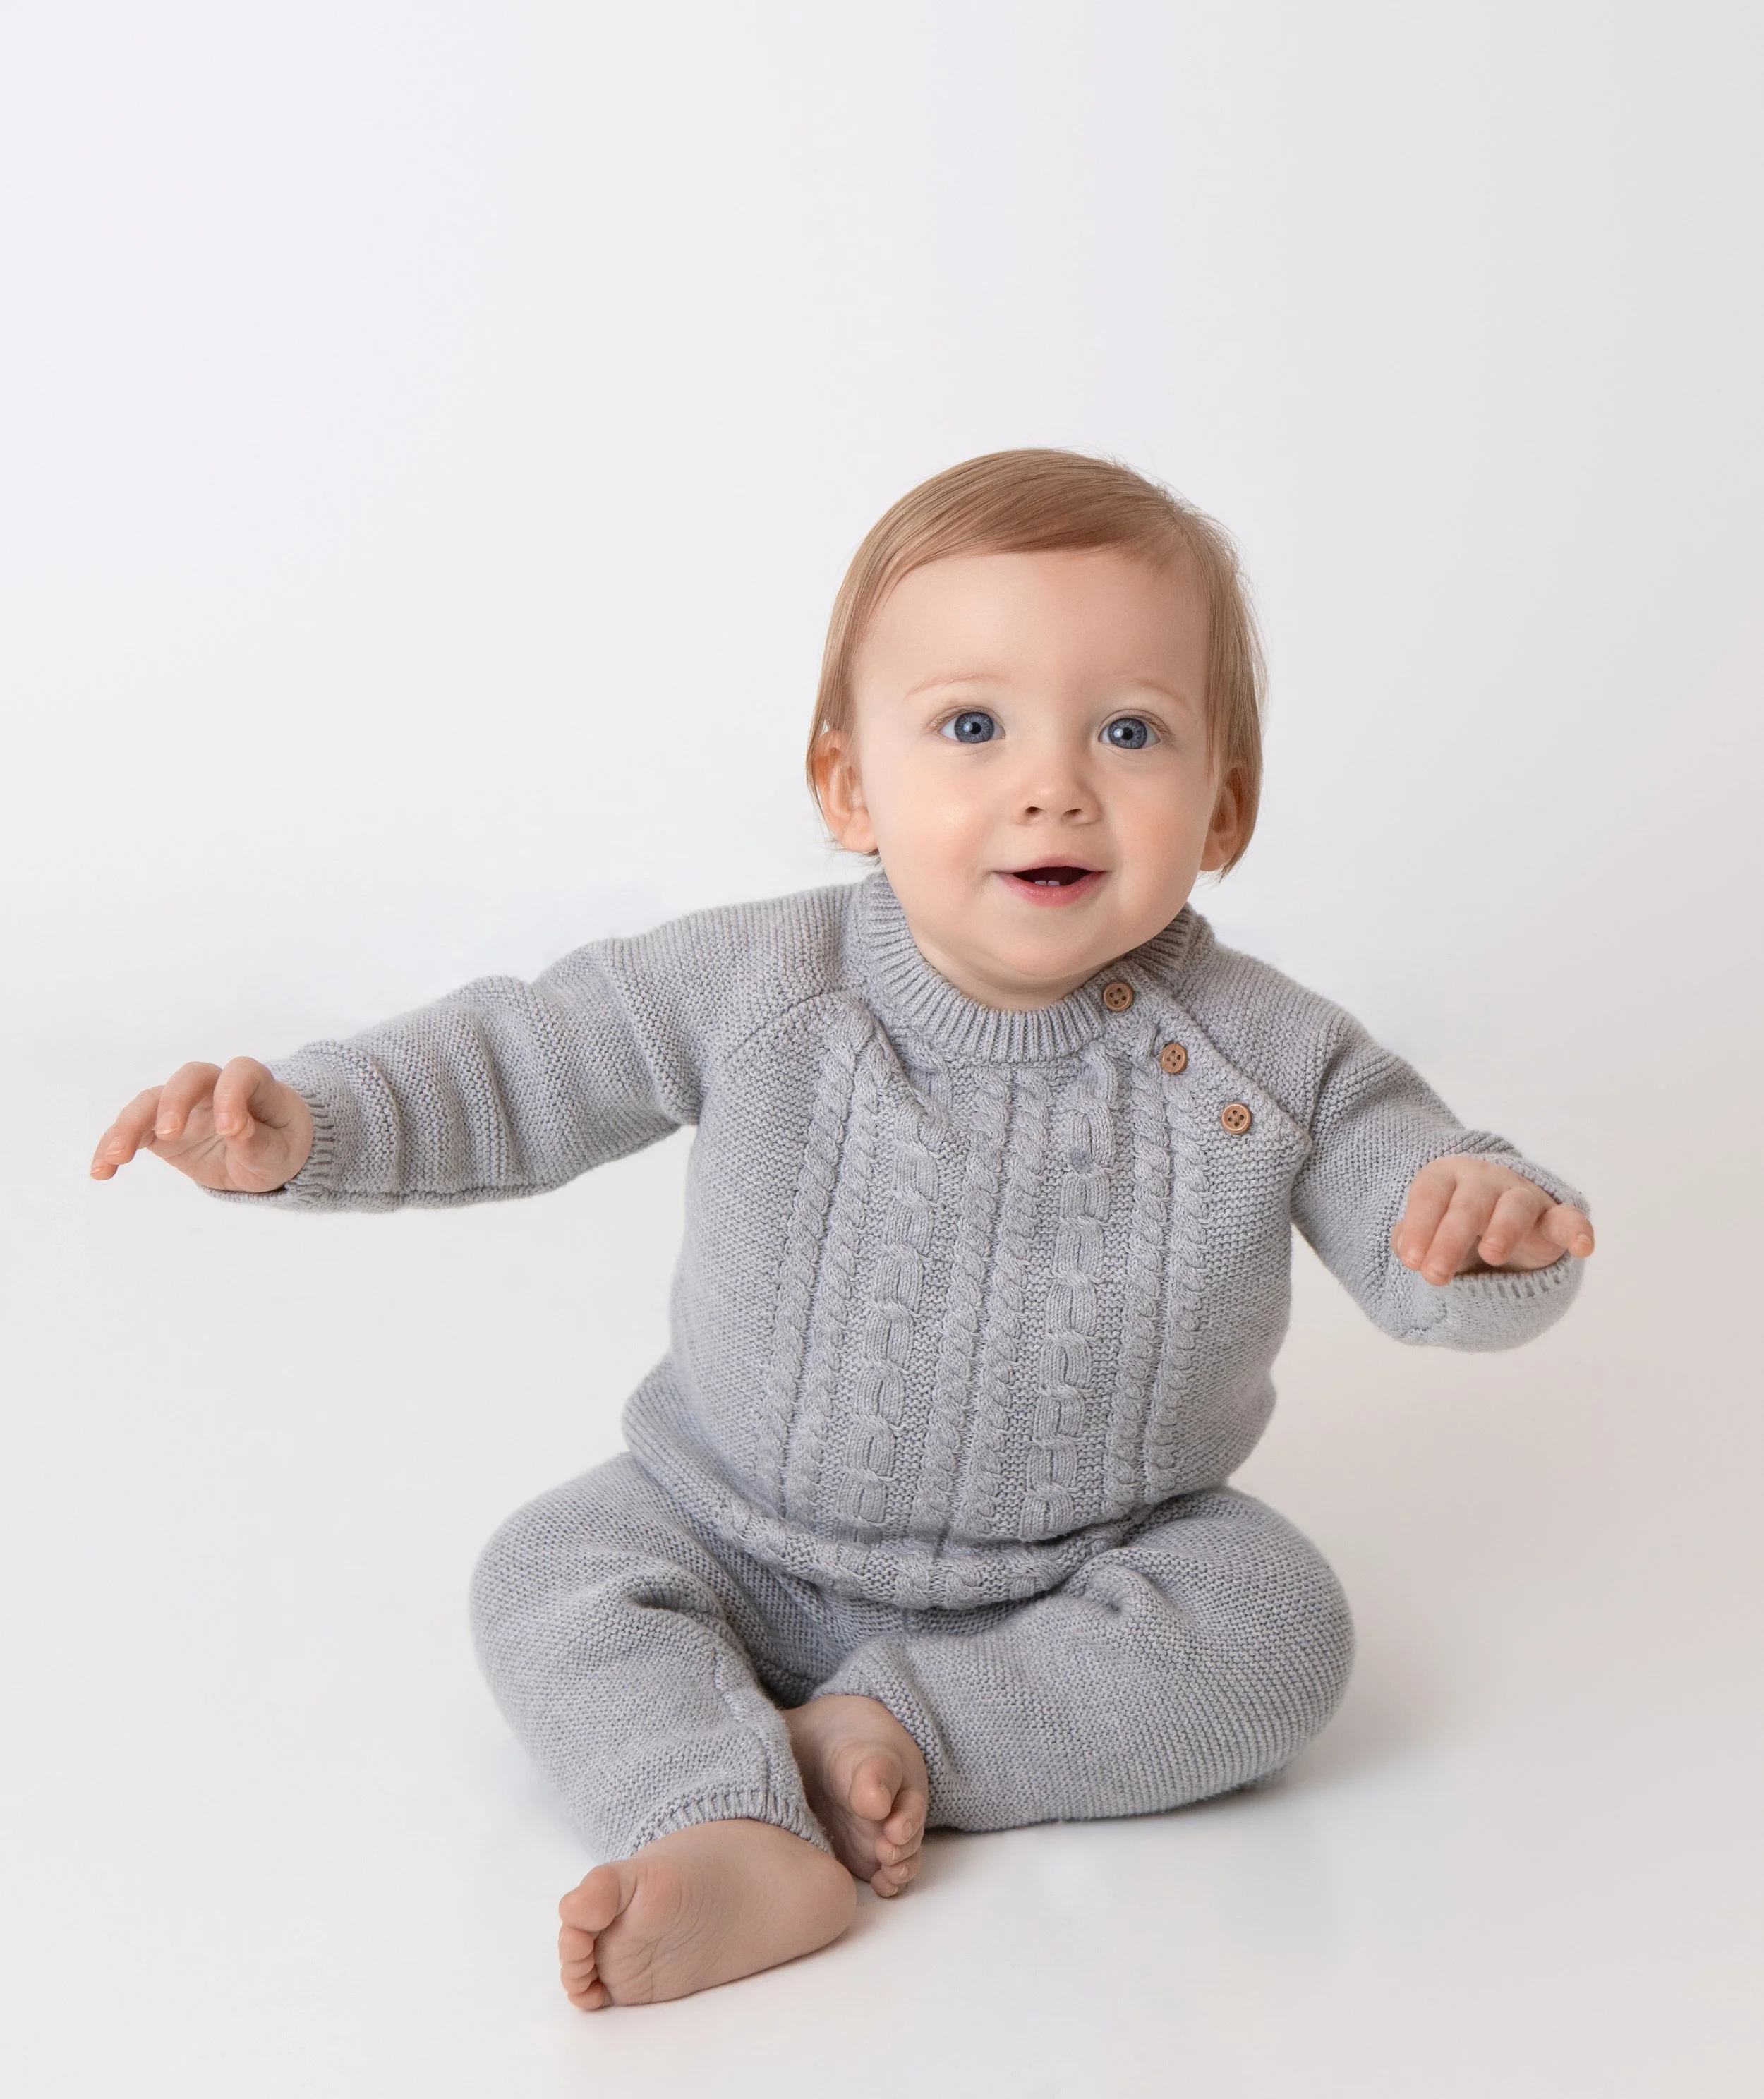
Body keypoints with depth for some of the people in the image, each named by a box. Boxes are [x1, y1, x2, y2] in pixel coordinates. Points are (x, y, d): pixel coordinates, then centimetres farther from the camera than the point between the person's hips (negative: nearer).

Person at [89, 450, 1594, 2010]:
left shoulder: (1266, 1060, -15)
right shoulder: (754, 987, -15)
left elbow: (1427, 1273, -15)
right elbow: (516, 1068, -7)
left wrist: (1492, 1222, -40)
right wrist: (300, 1124, -22)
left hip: (1095, 1570, 0)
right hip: (747, 1545, 1)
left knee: (1281, 1631, -23)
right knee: (548, 1580, -18)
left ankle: (890, 1735, -18)